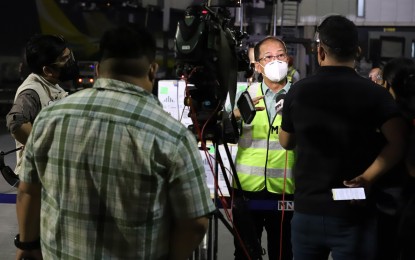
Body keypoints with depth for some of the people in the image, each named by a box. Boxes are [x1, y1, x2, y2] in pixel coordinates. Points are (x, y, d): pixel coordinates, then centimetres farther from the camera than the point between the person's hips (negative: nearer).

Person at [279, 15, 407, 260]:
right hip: (353, 215, -3)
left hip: (307, 210, 3)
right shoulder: (374, 93, -7)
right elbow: (398, 142, -20)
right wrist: (367, 178, -15)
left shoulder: (298, 91, 2)